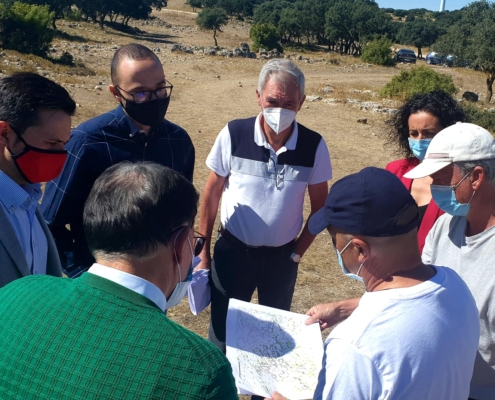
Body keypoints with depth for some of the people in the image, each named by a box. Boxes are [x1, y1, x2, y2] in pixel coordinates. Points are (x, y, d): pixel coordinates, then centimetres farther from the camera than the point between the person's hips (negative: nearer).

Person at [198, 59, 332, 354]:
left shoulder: (314, 146, -12)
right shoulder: (234, 134, -14)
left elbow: (319, 207, 0)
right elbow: (212, 192, -3)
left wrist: (298, 253, -1)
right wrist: (203, 250, -1)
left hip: (282, 257, 1)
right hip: (232, 251, -1)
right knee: (223, 330, 13)